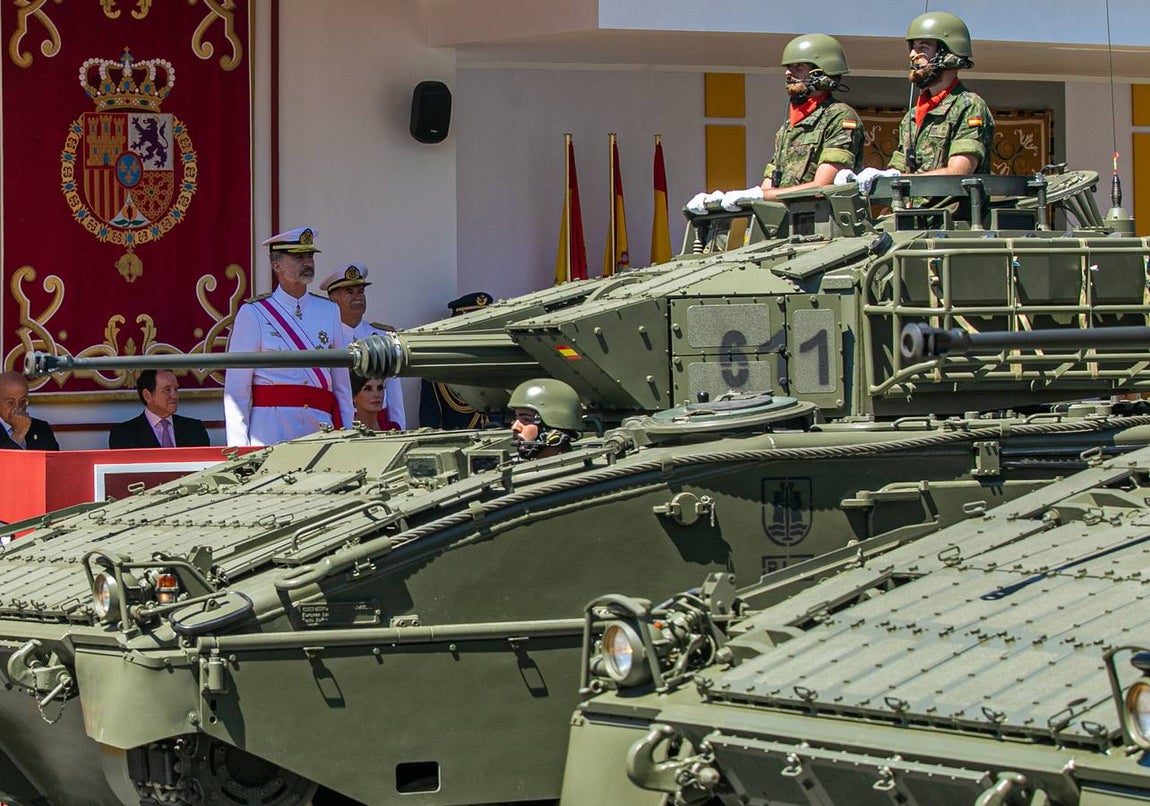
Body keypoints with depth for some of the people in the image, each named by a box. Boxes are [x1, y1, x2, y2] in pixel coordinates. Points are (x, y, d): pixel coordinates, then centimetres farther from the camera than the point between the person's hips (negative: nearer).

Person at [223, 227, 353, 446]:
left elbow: (342, 382, 17)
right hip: (272, 427, -3)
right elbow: (236, 386, 1)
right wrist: (239, 448, -5)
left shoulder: (329, 311, 14)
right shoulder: (253, 313, 3)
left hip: (321, 426, 3)